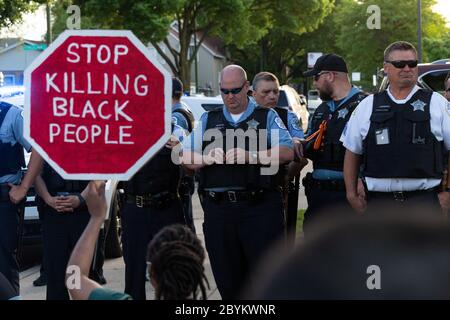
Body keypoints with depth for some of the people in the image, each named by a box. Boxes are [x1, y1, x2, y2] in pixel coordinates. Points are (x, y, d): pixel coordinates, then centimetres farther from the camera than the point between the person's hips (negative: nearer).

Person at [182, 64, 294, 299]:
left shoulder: (267, 117, 9)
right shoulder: (208, 120, 19)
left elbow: (287, 152, -5)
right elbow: (187, 158, 11)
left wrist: (250, 156, -18)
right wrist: (208, 158, -11)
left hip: (259, 208, -3)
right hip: (217, 208, 3)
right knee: (227, 277, 6)